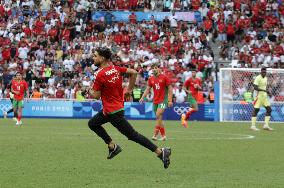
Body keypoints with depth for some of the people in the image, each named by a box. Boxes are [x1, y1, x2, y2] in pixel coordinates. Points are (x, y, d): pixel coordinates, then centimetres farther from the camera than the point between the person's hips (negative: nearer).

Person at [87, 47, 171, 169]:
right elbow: (133, 72, 5)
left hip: (113, 111, -9)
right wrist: (129, 90, 12)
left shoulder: (99, 75, -21)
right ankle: (112, 146, 17)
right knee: (92, 124, 18)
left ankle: (160, 152, -6)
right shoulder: (115, 69, 3)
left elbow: (96, 96, -16)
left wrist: (90, 91, 6)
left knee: (132, 135, -5)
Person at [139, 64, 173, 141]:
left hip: (163, 100, -6)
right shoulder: (151, 79, 8)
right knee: (159, 118, 7)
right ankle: (163, 135, 16)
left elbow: (170, 88, -3)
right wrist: (142, 97, -4)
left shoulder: (164, 77, -5)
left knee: (158, 115, -23)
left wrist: (170, 100, -7)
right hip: (155, 101, 6)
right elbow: (148, 89, 12)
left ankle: (155, 134, -25)